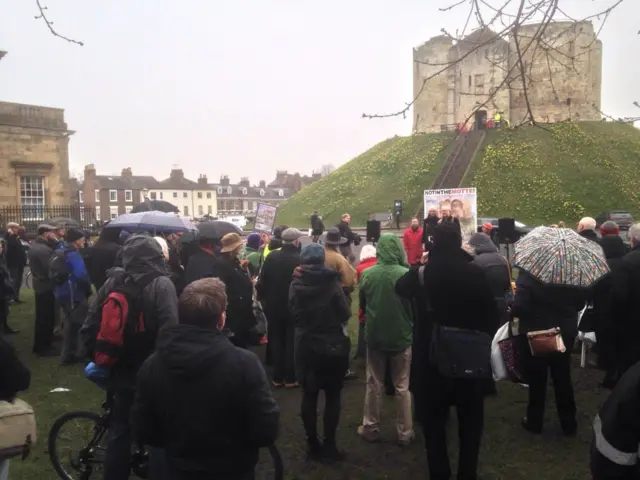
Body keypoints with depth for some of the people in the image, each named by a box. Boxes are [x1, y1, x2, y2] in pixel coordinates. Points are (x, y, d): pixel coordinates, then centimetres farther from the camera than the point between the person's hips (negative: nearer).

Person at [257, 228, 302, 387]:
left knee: (276, 341, 14)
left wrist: (263, 299, 10)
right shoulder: (300, 260, -17)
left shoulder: (271, 257, -6)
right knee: (291, 341, 9)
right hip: (293, 307, -3)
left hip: (273, 306, 3)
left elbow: (262, 280, -3)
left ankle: (277, 377, 18)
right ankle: (290, 378, 13)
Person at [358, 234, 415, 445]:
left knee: (373, 384, 16)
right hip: (401, 335, -1)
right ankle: (404, 432, 20)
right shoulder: (406, 275, -18)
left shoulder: (367, 274, -11)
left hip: (374, 335, 2)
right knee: (402, 386, 12)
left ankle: (370, 428, 25)